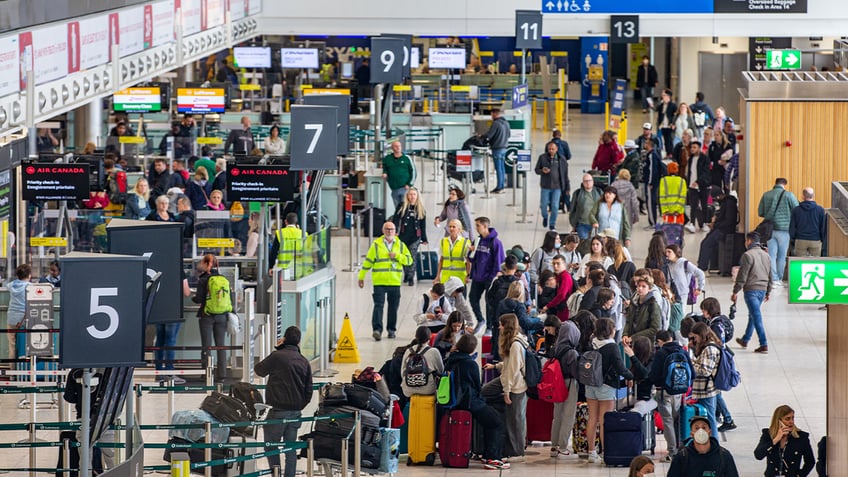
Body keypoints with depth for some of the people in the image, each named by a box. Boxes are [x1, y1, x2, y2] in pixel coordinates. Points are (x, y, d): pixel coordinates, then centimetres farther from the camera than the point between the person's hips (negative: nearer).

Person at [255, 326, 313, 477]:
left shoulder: (277, 356, -9)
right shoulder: (304, 361, 7)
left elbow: (259, 370, 8)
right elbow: (309, 390, 10)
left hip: (279, 410, -5)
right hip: (296, 411, 5)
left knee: (271, 445, 5)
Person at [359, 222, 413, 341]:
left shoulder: (400, 245, 10)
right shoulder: (376, 245, 3)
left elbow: (409, 260, 5)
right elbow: (368, 261, 7)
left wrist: (397, 256, -10)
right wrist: (361, 277, 7)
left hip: (395, 282, 2)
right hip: (379, 282, -2)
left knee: (393, 307, 8)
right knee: (378, 305, -12)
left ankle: (391, 330, 20)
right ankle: (377, 330, -17)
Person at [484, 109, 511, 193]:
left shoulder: (496, 123, -16)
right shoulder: (506, 123, 10)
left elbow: (488, 135, -17)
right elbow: (508, 135, 19)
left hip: (497, 148, -8)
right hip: (504, 147, 8)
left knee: (498, 168, -6)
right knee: (502, 167, 13)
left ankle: (499, 186, -5)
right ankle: (502, 185, 17)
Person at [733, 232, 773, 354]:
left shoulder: (748, 255, -12)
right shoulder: (766, 255, 12)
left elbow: (742, 276, -14)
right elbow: (770, 275, 18)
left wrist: (735, 292, -7)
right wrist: (768, 292, 27)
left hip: (751, 290, -8)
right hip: (762, 289, 8)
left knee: (756, 317, -8)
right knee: (752, 315, 21)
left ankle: (764, 345, -13)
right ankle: (745, 340, 34)